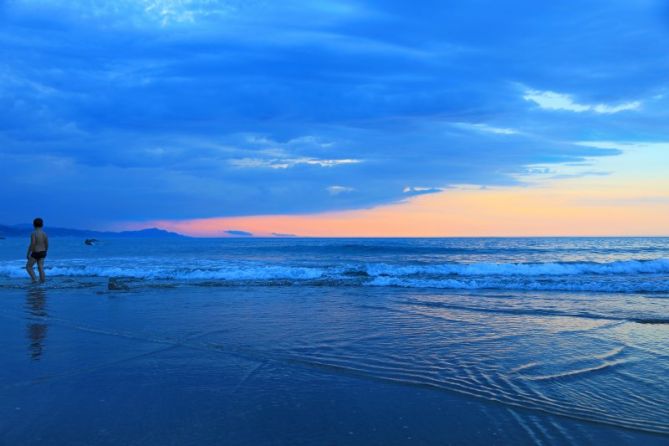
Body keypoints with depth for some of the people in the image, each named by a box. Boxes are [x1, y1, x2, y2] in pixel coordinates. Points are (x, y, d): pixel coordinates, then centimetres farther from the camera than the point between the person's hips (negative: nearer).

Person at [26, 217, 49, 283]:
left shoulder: (33, 233, -16)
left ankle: (34, 279, -1)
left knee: (28, 266, 11)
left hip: (35, 253, -6)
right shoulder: (44, 233, 2)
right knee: (41, 268, 7)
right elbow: (47, 244, 5)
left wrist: (28, 254, -12)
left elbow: (32, 244, -20)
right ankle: (42, 283, 4)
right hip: (42, 253, 6)